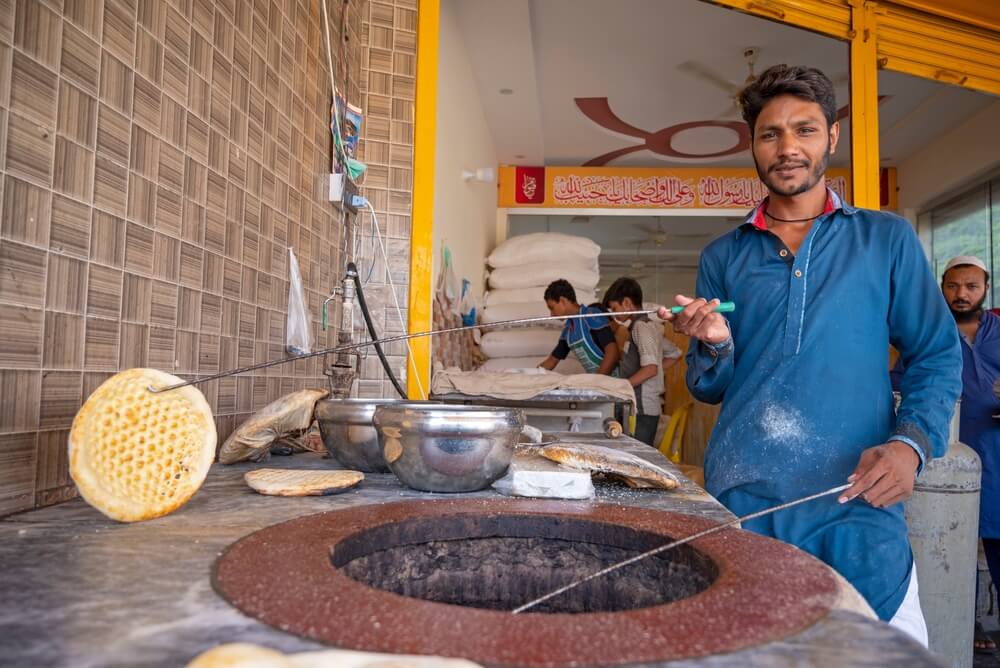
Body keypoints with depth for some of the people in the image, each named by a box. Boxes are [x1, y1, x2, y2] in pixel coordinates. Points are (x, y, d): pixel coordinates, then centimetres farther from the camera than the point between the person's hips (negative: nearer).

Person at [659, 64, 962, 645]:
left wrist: (912, 443, -12)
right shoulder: (723, 257, 9)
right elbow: (710, 389, 11)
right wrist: (715, 345, -11)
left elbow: (938, 357, 5)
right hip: (742, 498, 2)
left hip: (857, 502, -1)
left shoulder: (887, 239, 7)